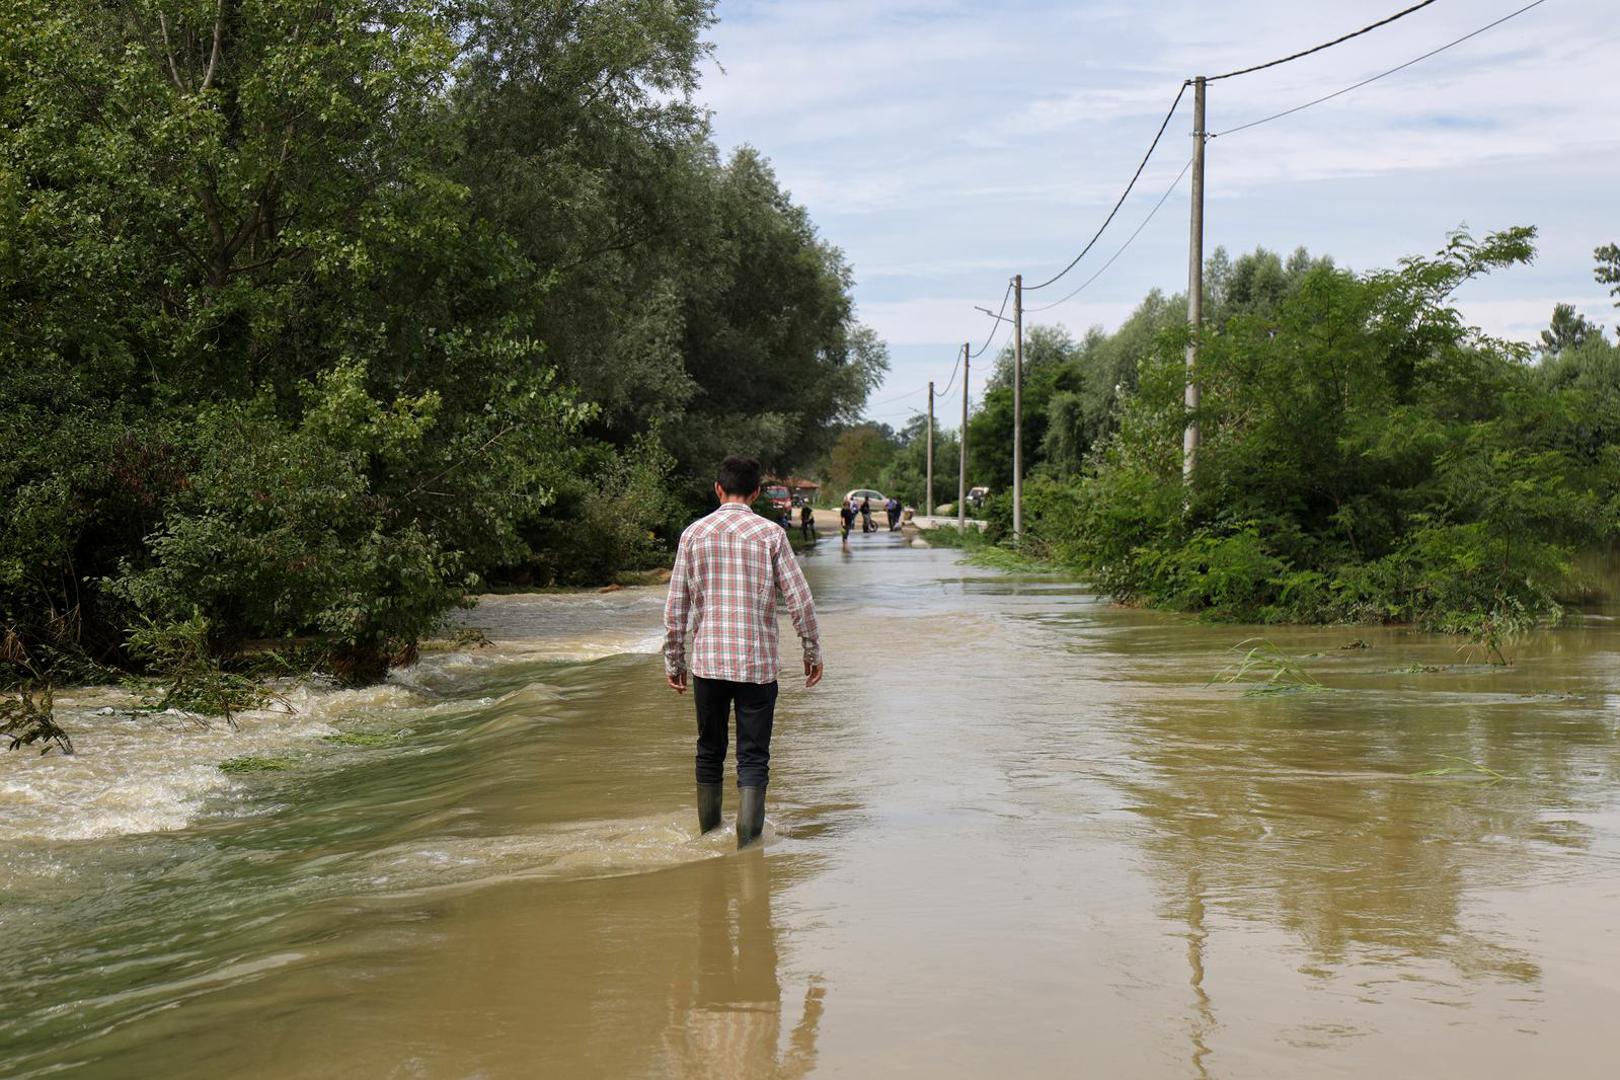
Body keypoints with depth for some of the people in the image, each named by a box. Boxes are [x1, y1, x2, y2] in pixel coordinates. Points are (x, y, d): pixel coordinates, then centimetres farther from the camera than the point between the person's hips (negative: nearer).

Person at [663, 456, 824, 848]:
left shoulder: (694, 534, 2)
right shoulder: (770, 534, -3)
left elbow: (676, 606, 3)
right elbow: (800, 600, -5)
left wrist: (673, 660, 12)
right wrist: (813, 651, 7)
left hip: (707, 661, 2)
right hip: (758, 662, -2)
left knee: (709, 753, 15)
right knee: (753, 757, 1)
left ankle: (708, 838, 24)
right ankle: (748, 842, -8)